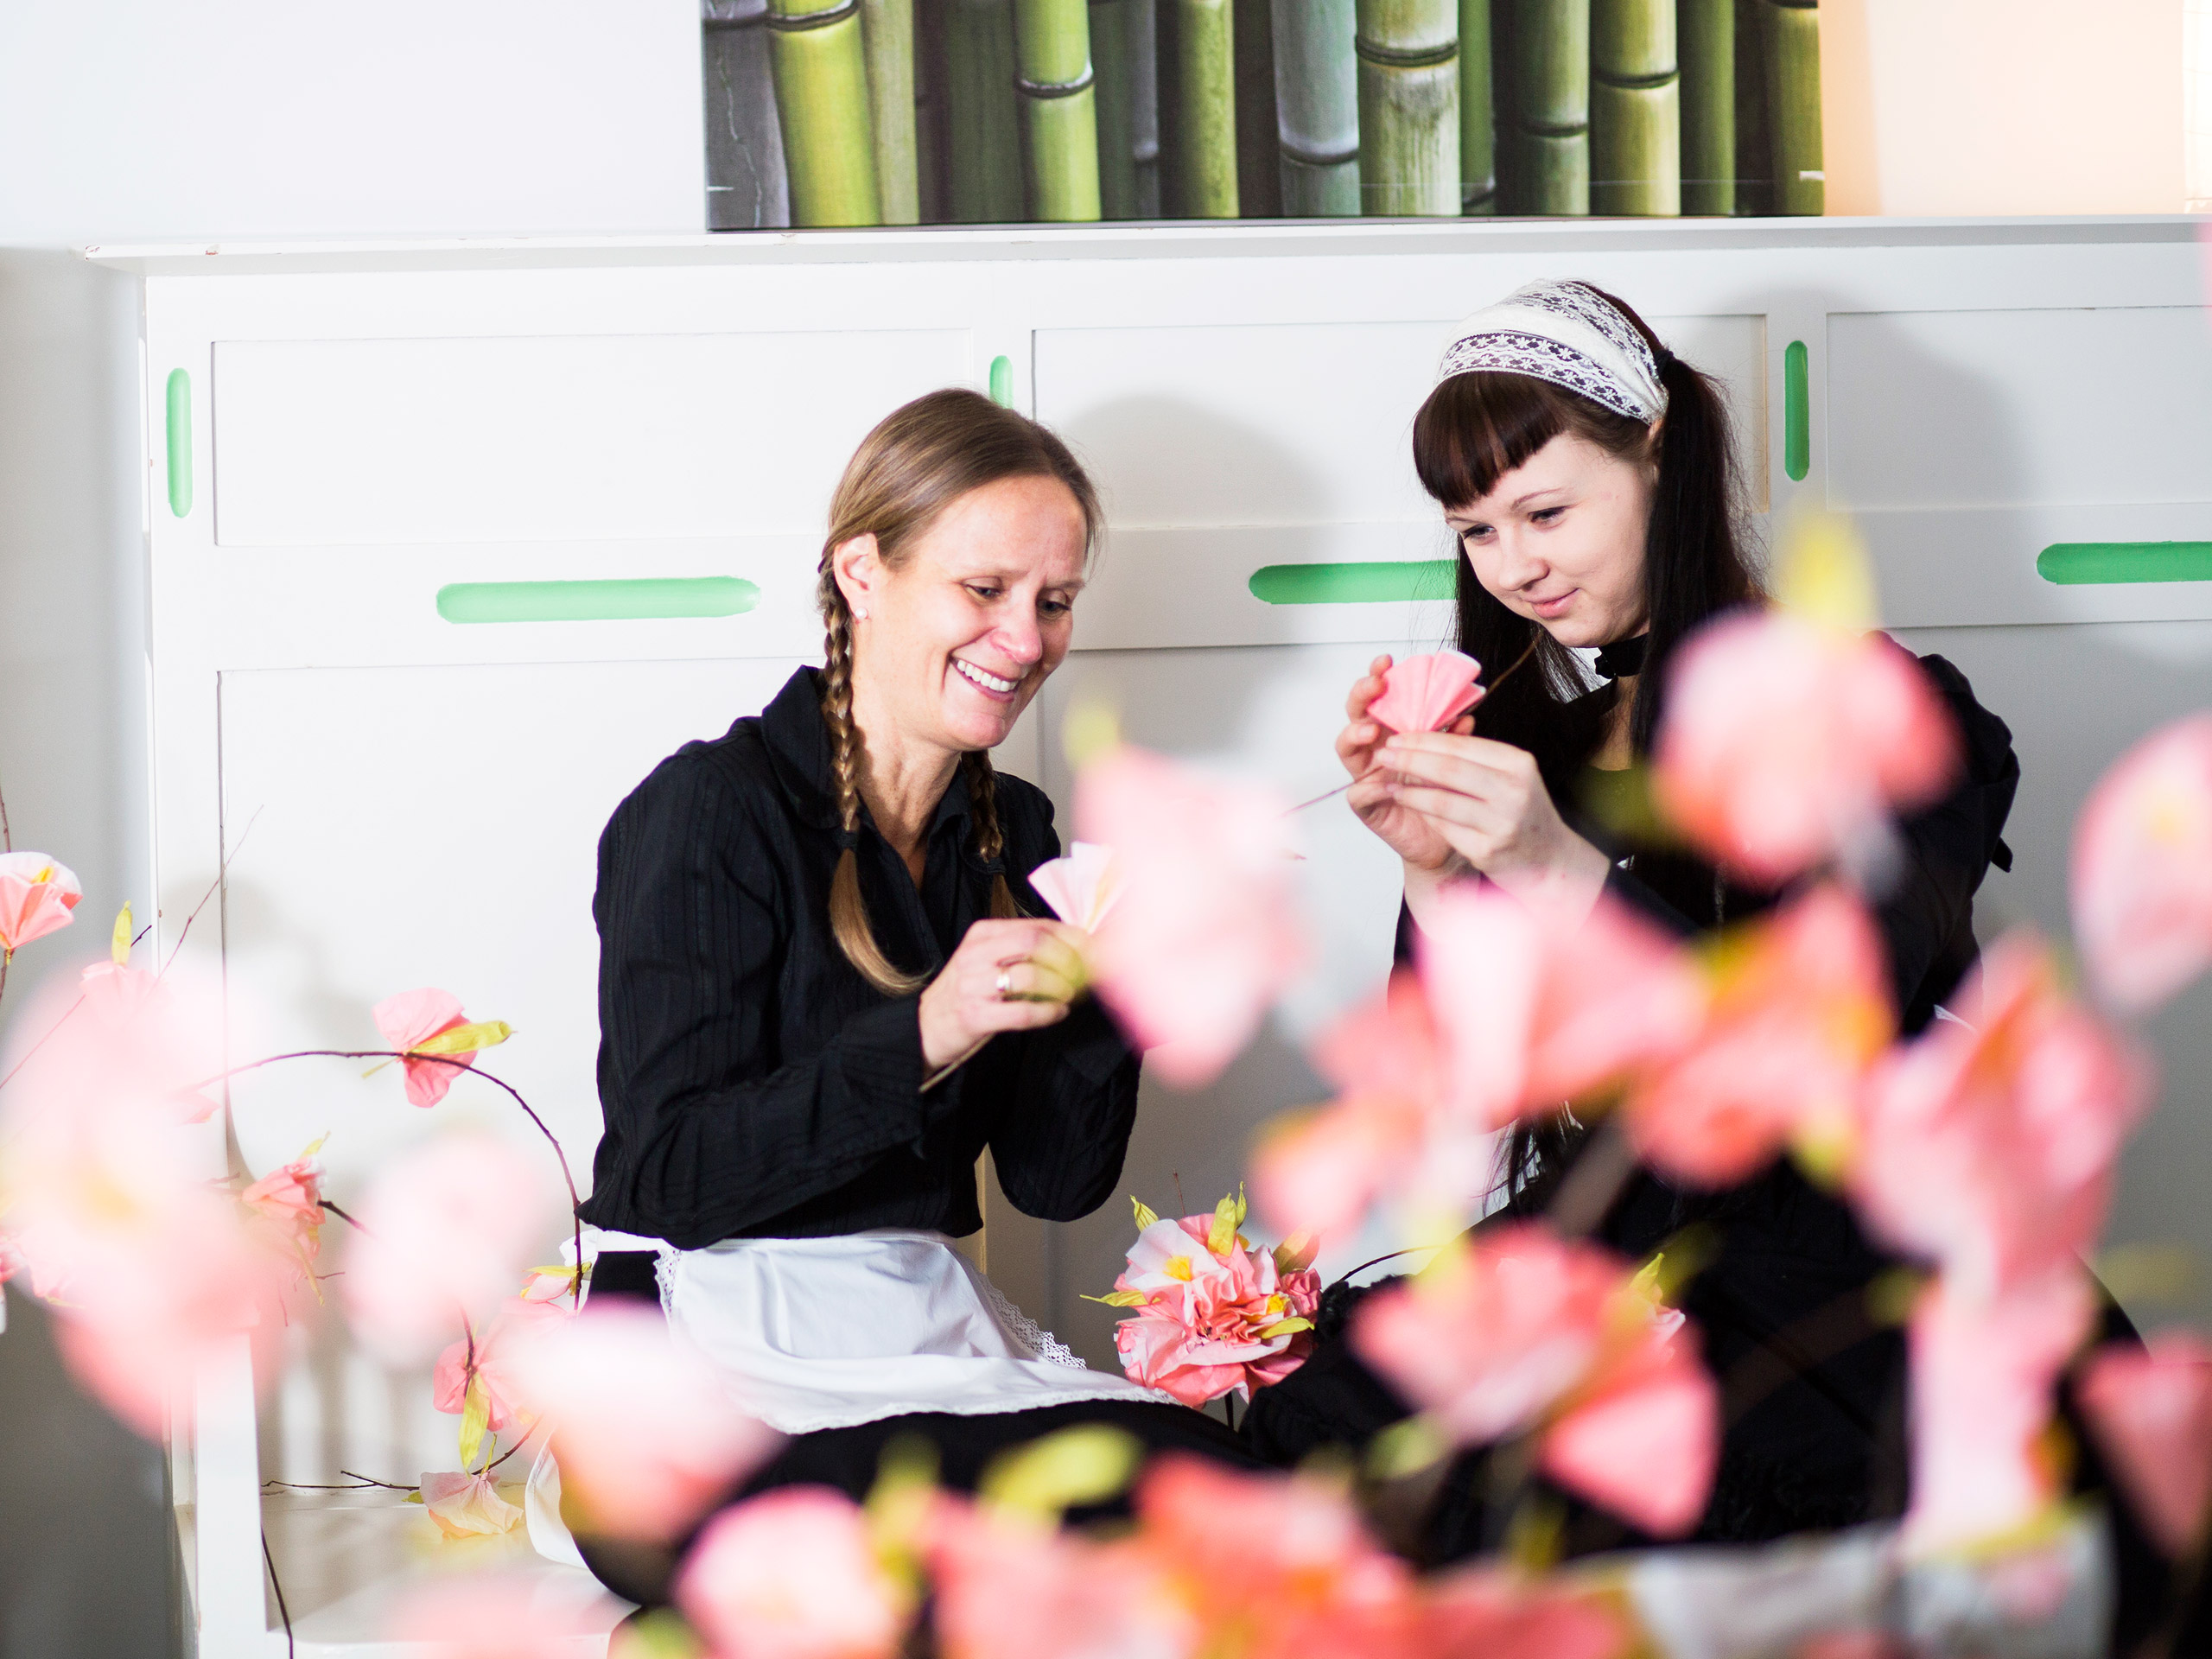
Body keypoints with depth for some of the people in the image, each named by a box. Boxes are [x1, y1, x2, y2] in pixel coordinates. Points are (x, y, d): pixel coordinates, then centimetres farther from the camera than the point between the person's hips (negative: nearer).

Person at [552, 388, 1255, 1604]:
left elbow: (1055, 1179, 9)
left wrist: (1107, 990, -8)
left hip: (930, 1337, 7)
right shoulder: (710, 814, -7)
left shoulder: (1010, 832, 14)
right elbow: (668, 1175, -15)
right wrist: (923, 1038, -24)